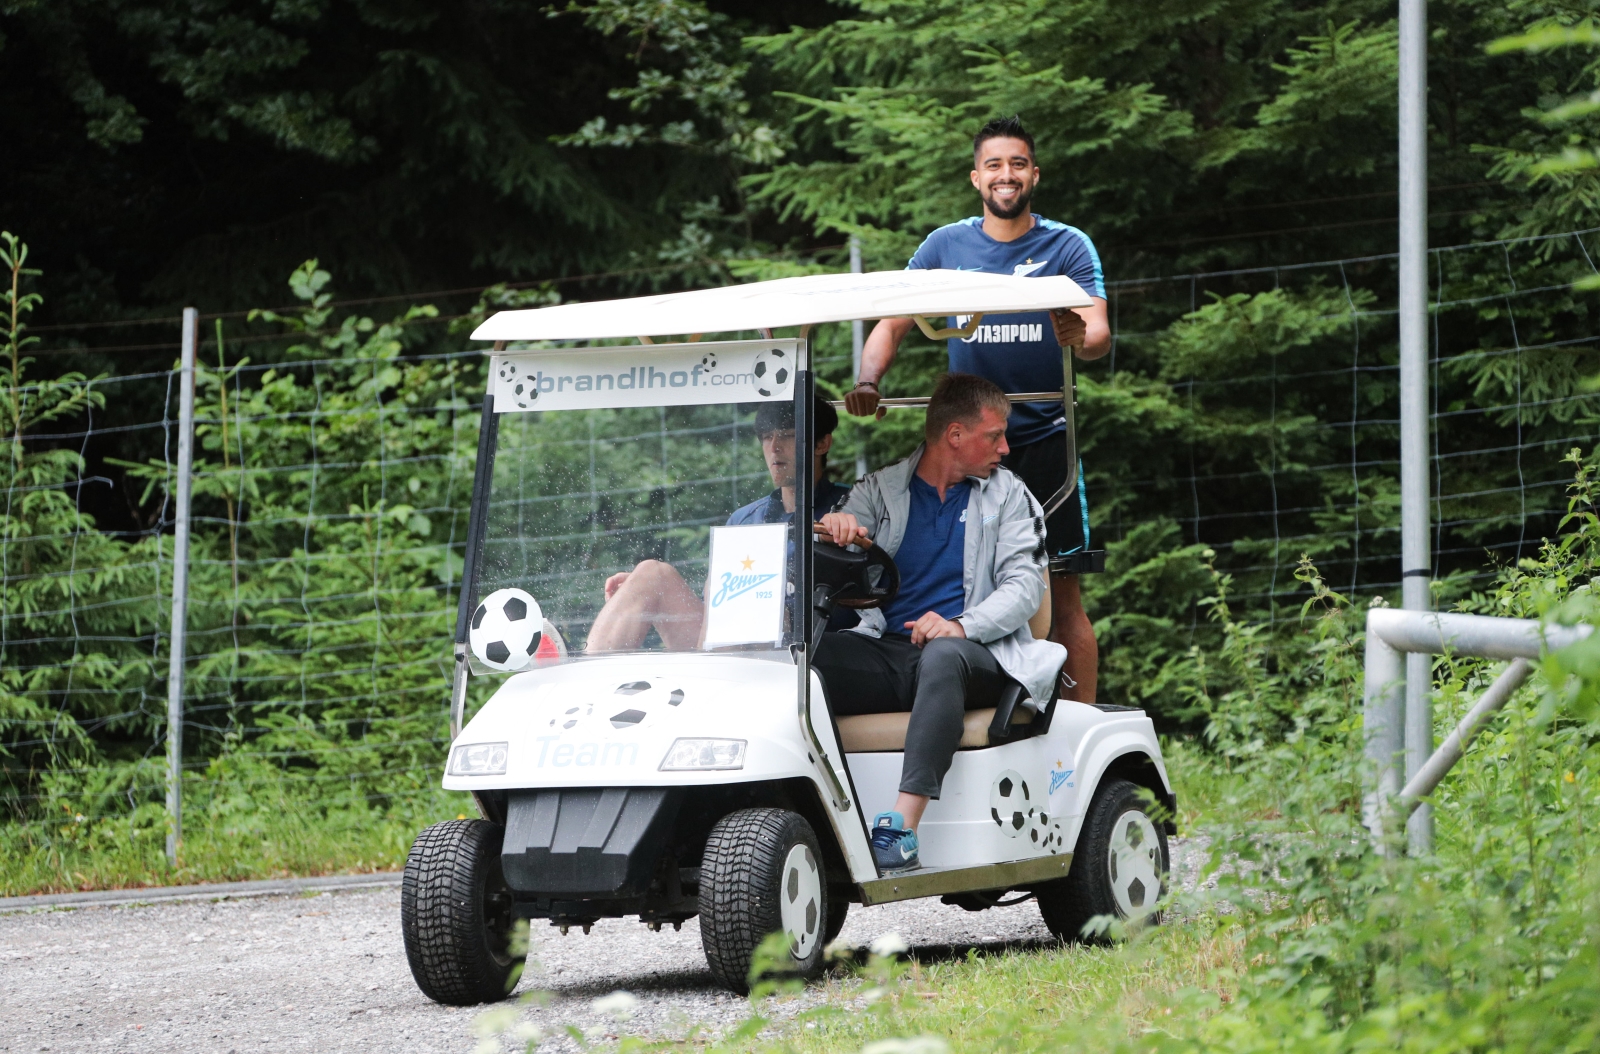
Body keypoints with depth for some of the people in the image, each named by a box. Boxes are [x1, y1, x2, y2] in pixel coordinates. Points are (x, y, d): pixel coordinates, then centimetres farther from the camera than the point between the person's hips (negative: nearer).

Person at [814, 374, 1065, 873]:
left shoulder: (1007, 494, 12)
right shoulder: (881, 490, 15)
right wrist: (836, 530, -23)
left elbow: (1025, 584, 0)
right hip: (887, 651, 2)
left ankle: (902, 828, -48)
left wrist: (961, 625, -20)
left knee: (943, 654, -39)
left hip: (974, 652, -2)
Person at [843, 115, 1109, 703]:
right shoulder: (946, 246, 6)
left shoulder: (1067, 246, 0)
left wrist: (1079, 337, -36)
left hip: (1042, 439, -2)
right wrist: (868, 383, -16)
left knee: (1060, 594, -5)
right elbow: (892, 324, 4)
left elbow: (1099, 335, -11)